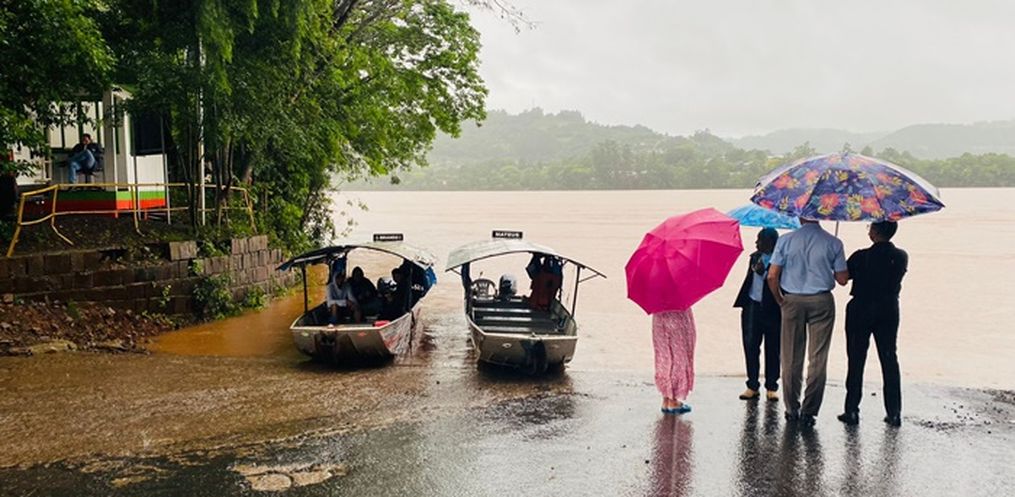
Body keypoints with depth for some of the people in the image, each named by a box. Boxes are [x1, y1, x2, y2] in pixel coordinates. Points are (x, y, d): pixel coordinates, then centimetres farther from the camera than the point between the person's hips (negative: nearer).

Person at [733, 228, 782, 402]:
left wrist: (764, 272, -21)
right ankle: (752, 386, 13)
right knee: (750, 346, 5)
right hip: (752, 307, 5)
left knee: (772, 349, 5)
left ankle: (771, 387, 16)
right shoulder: (755, 257, 9)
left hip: (773, 310, -5)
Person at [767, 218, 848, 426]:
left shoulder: (786, 240, -4)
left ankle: (792, 410, 14)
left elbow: (772, 276, -7)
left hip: (793, 301, 0)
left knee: (791, 358, 9)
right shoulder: (833, 243, -3)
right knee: (818, 359, 6)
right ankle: (809, 411, 5)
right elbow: (842, 279, -1)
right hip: (822, 301, 0)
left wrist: (780, 300, 7)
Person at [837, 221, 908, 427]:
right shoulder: (901, 257, -3)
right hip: (889, 311, 3)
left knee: (856, 360, 4)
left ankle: (852, 410, 5)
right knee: (889, 360, 10)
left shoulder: (861, 257, -15)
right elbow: (895, 279, 11)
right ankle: (894, 412, 11)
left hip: (861, 309, -3)